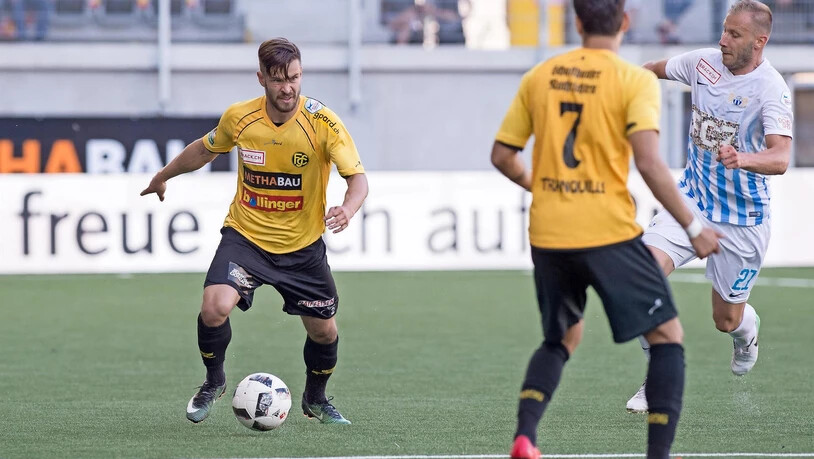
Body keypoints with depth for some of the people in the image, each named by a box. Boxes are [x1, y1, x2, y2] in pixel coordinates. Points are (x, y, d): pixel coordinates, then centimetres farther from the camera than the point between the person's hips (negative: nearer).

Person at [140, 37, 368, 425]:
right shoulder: (239, 117, -10)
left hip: (302, 246, 0)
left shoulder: (322, 122, -17)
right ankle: (213, 382, 7)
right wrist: (163, 176, 25)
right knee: (215, 308, -23)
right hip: (245, 236, 0)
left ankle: (315, 400, 35)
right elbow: (205, 149, 12)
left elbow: (357, 178, -21)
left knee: (324, 331, 4)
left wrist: (347, 209, -43)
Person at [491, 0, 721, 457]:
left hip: (548, 235, 5)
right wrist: (694, 227, -11)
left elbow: (503, 156, 11)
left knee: (561, 339, 24)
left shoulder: (539, 77, 6)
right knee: (667, 335, 8)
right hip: (608, 232, -5)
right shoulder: (635, 81, -8)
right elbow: (649, 162, -18)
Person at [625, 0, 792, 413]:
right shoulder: (704, 62, -5)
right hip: (692, 199, 4)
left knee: (726, 320, 8)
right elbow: (658, 69, 18)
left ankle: (747, 330, 49)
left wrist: (742, 159, -53)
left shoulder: (771, 88, -21)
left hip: (742, 220, -4)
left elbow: (780, 158, -34)